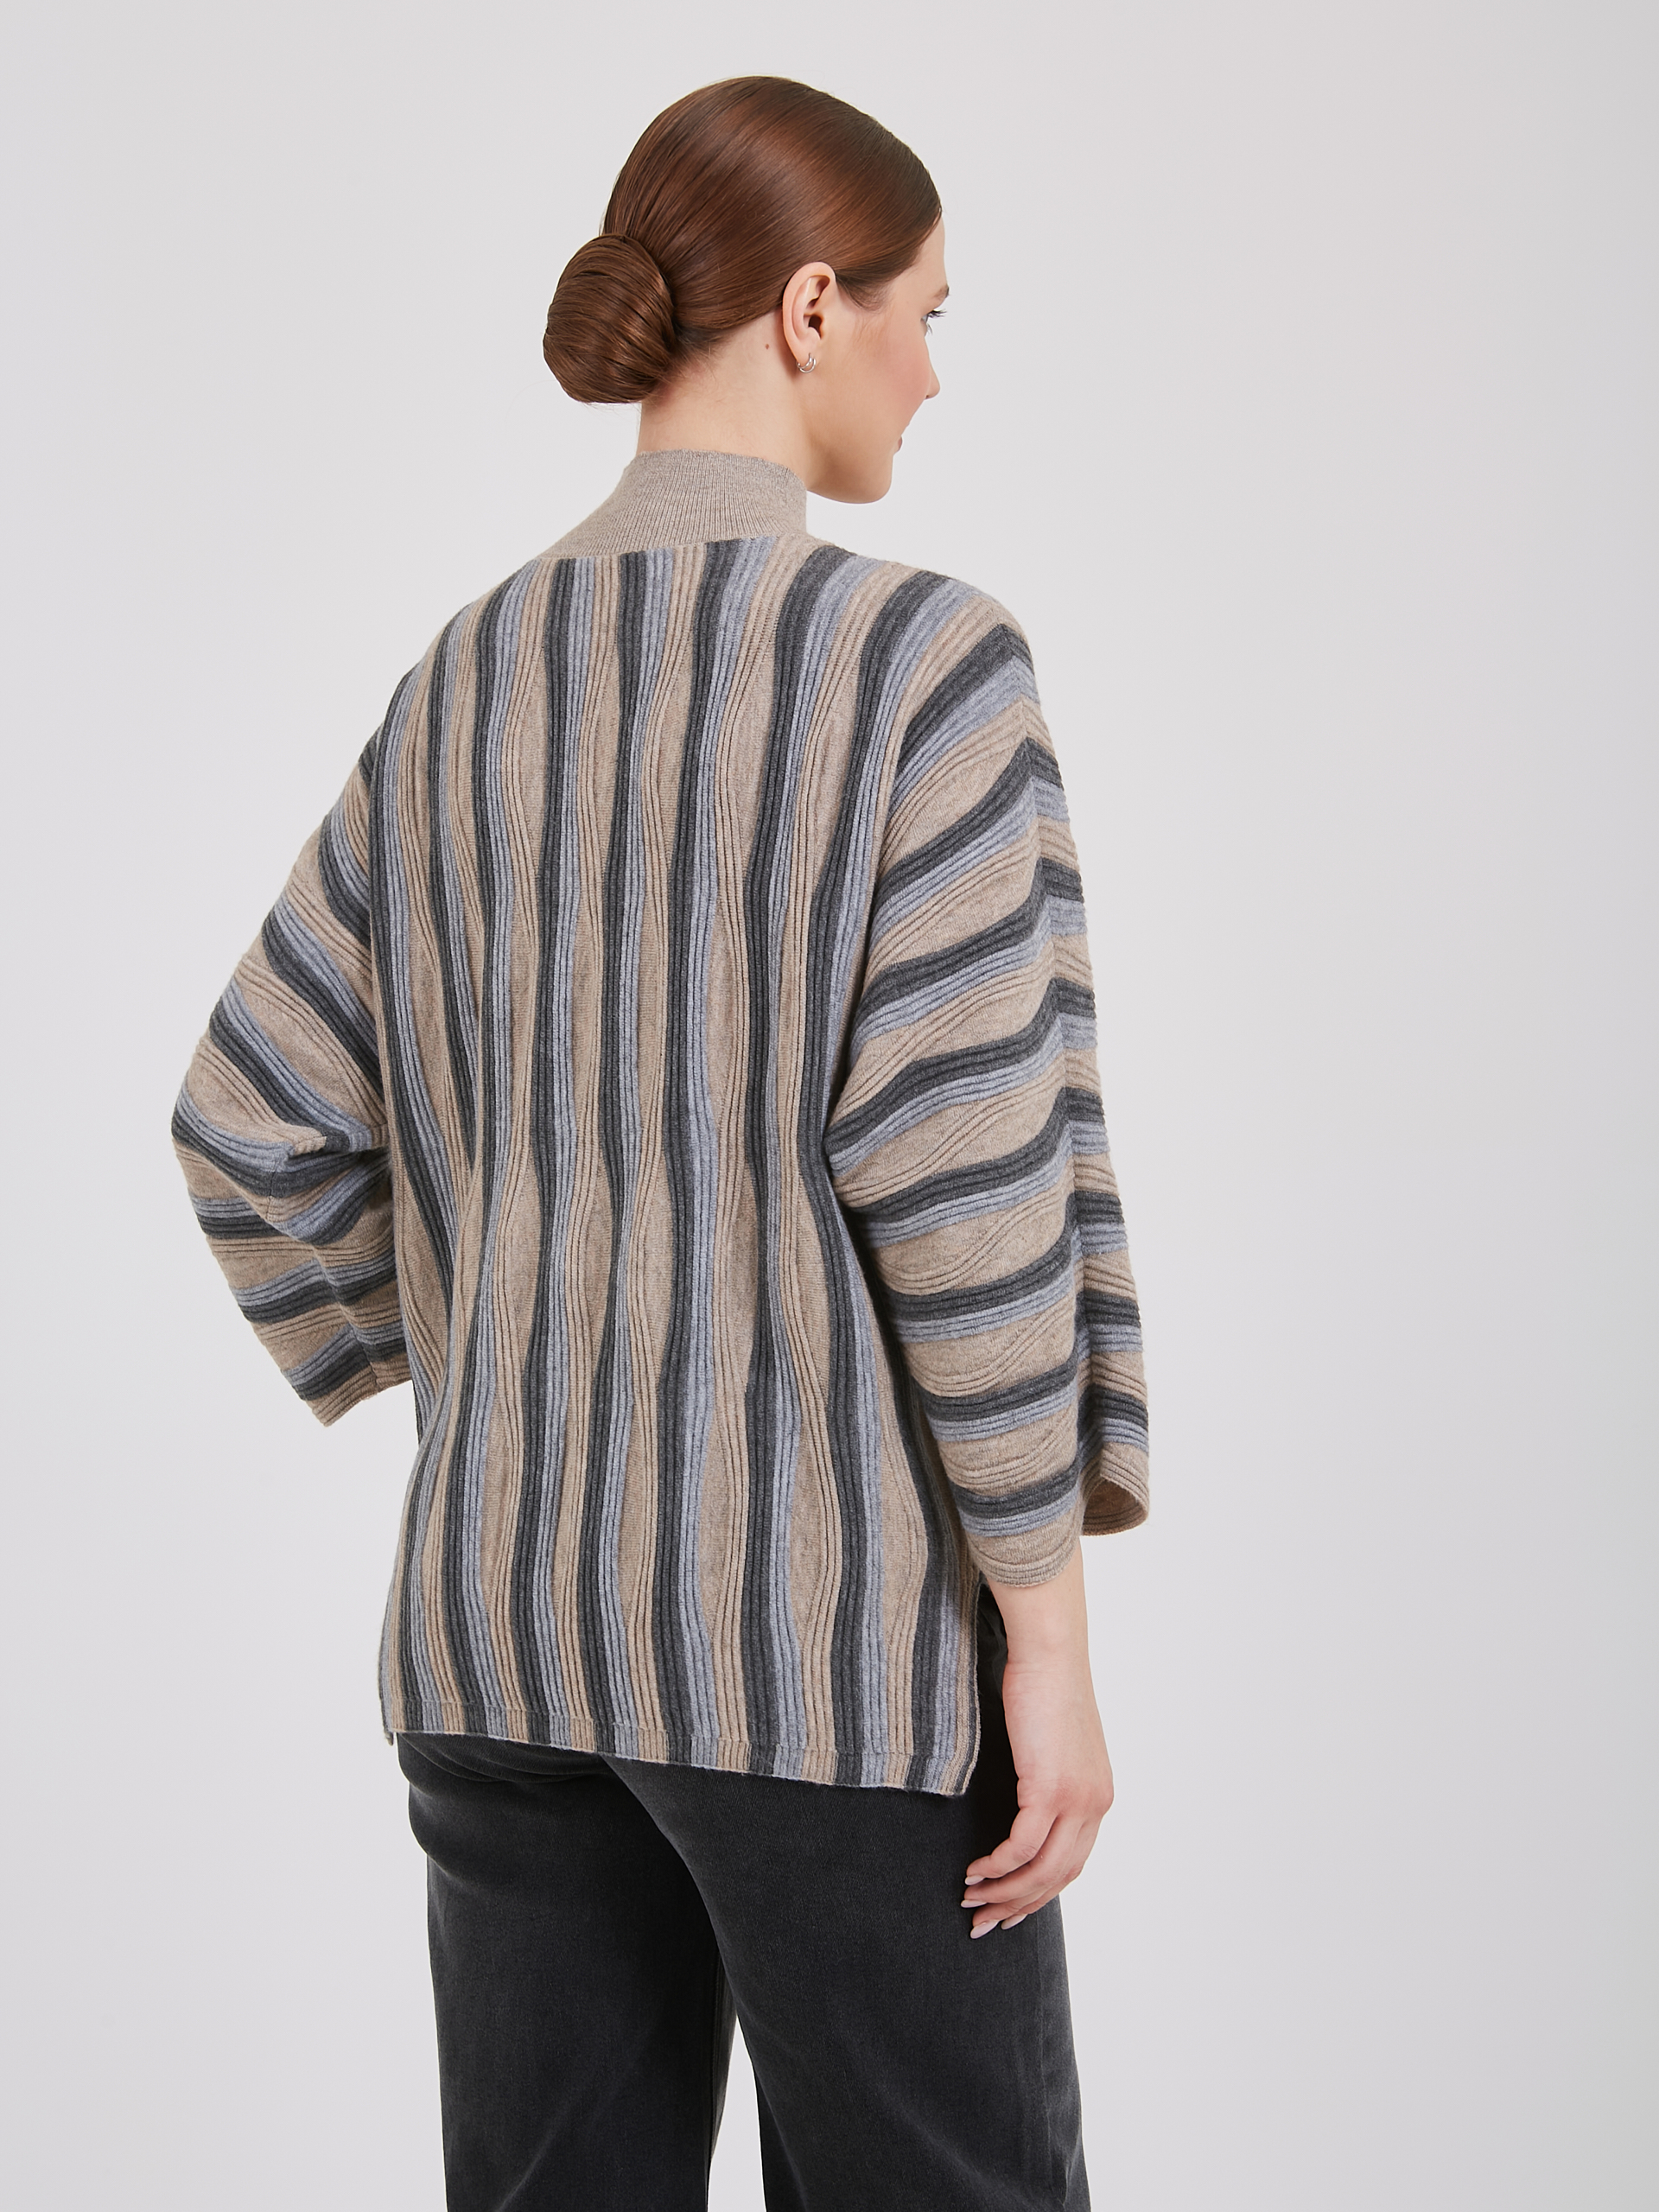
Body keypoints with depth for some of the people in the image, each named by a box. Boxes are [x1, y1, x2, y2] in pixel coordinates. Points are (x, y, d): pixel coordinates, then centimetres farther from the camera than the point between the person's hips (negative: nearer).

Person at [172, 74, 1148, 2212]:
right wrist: (1049, 1632, -12)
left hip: (509, 1607, 6)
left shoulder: (468, 683, 7)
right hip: (830, 1627, -6)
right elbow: (961, 1164, -19)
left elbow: (250, 1127, 8)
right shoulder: (920, 658, -12)